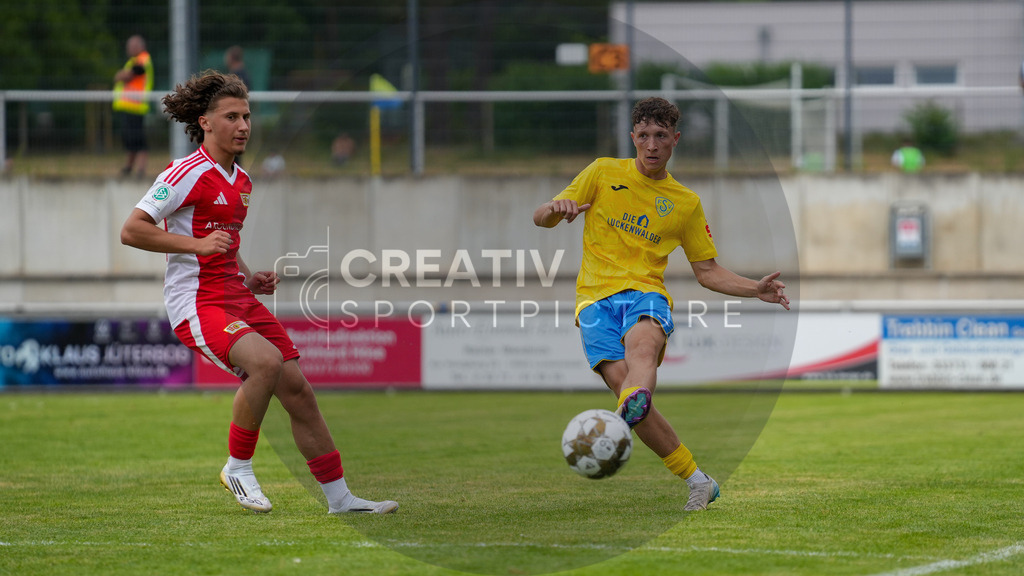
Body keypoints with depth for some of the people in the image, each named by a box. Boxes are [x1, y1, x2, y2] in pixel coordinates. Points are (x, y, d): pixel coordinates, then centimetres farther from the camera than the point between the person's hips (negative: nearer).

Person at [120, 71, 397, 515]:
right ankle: (238, 468, -13)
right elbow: (131, 230, -16)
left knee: (297, 388, 2)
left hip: (237, 298, 8)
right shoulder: (187, 174, -11)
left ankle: (339, 498, 11)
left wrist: (250, 278, 13)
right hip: (195, 304, -8)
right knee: (265, 360, -31)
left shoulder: (241, 181, 16)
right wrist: (197, 244, -22)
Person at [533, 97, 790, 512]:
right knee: (624, 383, -25)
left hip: (645, 294, 0)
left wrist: (755, 290, 5)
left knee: (643, 342, -38)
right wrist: (557, 209, -14)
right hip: (597, 295, 0)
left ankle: (631, 411, -71)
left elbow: (707, 271, 22)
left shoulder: (686, 203, 18)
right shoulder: (603, 173, 14)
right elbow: (541, 219, 11)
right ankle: (697, 481, -17)